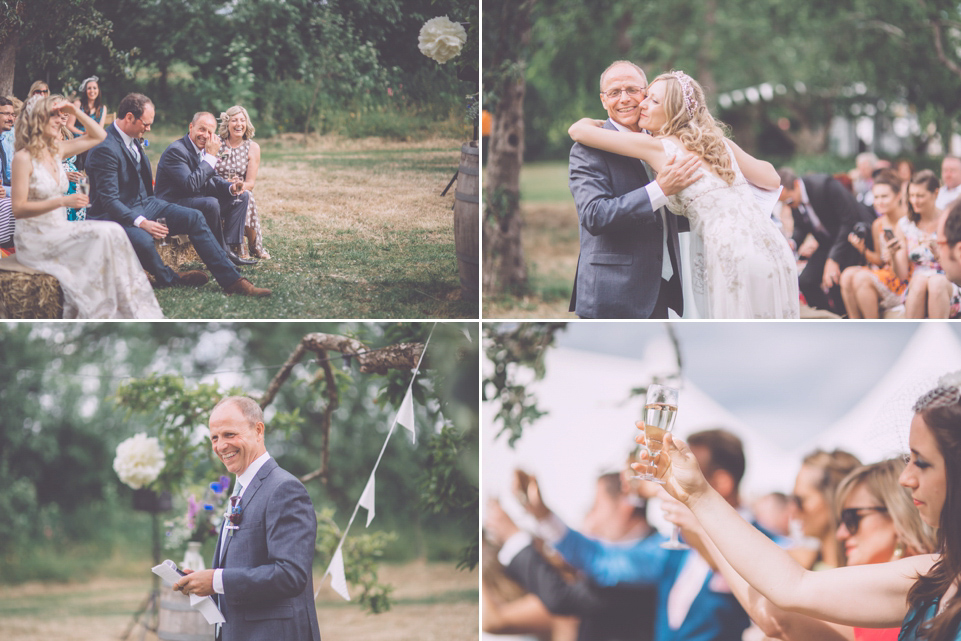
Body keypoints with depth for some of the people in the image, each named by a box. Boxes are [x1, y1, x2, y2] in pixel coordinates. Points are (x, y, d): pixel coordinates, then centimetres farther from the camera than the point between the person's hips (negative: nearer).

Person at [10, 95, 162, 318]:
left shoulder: (56, 150, 11)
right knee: (105, 235, -25)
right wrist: (62, 201, -23)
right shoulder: (23, 158, -11)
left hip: (58, 231, 7)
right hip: (35, 238, -7)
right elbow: (18, 209, -16)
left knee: (111, 233, -19)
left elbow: (99, 136, 21)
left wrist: (76, 112, 6)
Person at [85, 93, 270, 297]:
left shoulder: (132, 138, 6)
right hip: (115, 215, -9)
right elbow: (109, 200, -25)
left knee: (194, 217, -4)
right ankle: (167, 278, -5)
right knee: (142, 240, -38)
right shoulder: (105, 148, -22)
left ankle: (231, 280, -5)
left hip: (143, 203, 9)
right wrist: (141, 222, -33)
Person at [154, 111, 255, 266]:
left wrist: (231, 187, -8)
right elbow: (191, 184, -31)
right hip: (173, 205, -10)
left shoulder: (203, 150, 8)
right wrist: (211, 156, -25)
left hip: (198, 200, 10)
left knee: (241, 196, 7)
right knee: (211, 203, -36)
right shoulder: (176, 150, -20)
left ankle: (229, 247, -4)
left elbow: (212, 179, 15)